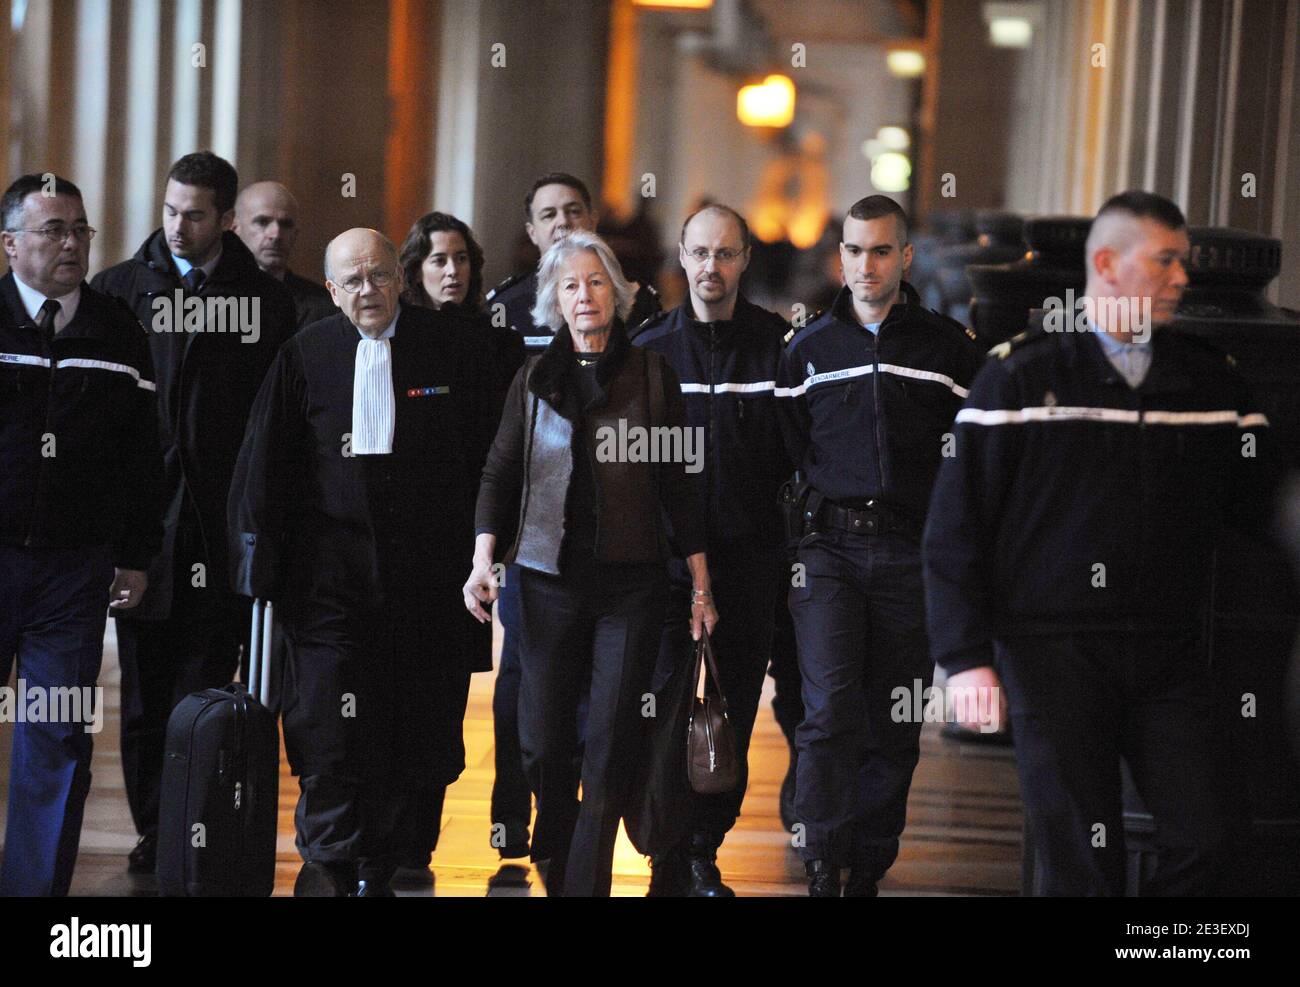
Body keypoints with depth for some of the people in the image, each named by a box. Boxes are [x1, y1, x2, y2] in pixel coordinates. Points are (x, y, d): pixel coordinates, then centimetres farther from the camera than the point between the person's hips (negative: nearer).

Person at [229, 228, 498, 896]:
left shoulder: (452, 345, 4)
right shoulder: (307, 355, 4)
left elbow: (485, 453, 9)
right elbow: (265, 465, 7)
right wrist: (262, 562, 2)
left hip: (430, 564, 1)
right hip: (333, 561, -1)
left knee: (420, 727, 3)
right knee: (330, 722, -6)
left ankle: (376, 865, 15)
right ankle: (327, 858, 9)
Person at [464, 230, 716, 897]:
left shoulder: (650, 374, 6)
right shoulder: (533, 380, 10)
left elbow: (676, 484, 7)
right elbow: (499, 473, 9)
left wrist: (701, 584, 5)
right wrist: (483, 559, -5)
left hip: (632, 583, -1)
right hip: (548, 579, 1)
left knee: (611, 743, -6)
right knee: (543, 740, 1)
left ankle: (586, 881, 0)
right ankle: (554, 861, 26)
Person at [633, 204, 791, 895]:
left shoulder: (778, 341, 2)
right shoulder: (650, 345, 3)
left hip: (748, 552, 1)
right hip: (670, 553, -1)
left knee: (733, 712, 6)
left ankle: (703, 851, 18)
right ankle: (674, 862, 0)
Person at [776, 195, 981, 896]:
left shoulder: (947, 347, 6)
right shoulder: (808, 349, 9)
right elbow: (783, 454, 14)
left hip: (911, 555, 1)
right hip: (829, 550, 0)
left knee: (894, 729, 5)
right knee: (830, 712, -14)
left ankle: (868, 871, 16)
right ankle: (823, 873, -13)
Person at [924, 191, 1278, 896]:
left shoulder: (1209, 381, 12)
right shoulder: (1021, 377, 1)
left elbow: (1263, 504, 13)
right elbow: (955, 527, -1)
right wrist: (966, 658, -6)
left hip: (1167, 653, 3)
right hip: (1053, 648, -3)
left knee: (1201, 842, -6)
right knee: (1081, 862, -4)